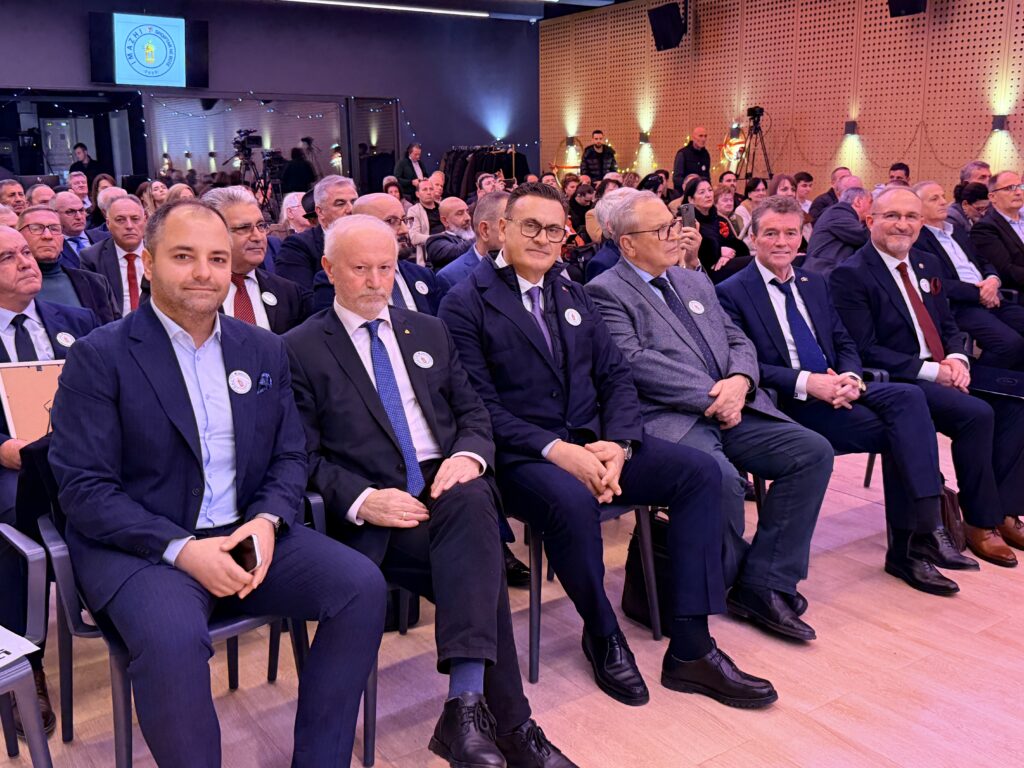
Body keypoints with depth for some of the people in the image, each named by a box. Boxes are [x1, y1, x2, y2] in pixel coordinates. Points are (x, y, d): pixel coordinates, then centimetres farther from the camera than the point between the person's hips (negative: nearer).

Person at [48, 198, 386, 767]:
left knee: (363, 586, -15)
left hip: (247, 534, 5)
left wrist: (267, 520, -11)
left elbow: (290, 456, 11)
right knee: (172, 639, -35)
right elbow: (84, 489, -10)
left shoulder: (264, 351, 10)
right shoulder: (98, 357, -5)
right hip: (139, 545, -4)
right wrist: (181, 549, -21)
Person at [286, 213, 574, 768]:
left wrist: (468, 455, -9)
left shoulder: (428, 333, 20)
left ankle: (466, 706, -36)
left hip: (449, 488, 3)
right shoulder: (301, 350, 5)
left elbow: (473, 414, 16)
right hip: (374, 515, -3)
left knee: (471, 504, -34)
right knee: (481, 574, -28)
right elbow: (304, 456, -1)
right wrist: (362, 499, -20)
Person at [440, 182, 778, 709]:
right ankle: (604, 637, -7)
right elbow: (479, 405, -12)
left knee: (700, 472, -13)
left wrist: (617, 444, -8)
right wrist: (554, 450, -22)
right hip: (520, 456, -6)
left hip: (594, 443, 6)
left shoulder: (573, 297, 18)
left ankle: (689, 647, -10)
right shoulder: (465, 304, -2)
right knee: (573, 502, -37)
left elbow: (616, 376, 12)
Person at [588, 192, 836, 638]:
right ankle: (728, 580, -1)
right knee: (722, 477, -33)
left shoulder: (696, 283, 23)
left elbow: (739, 341, 18)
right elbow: (635, 362, -14)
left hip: (729, 412, 8)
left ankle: (763, 585, -7)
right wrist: (711, 397, -16)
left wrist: (739, 381, -6)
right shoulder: (606, 292, -1)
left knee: (813, 451, -11)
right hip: (667, 419, -7)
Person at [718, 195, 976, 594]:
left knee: (908, 397, -24)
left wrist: (851, 377, -8)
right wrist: (806, 383, -22)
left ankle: (910, 544, -23)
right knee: (900, 432, -24)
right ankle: (917, 537, -15)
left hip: (835, 386, 6)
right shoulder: (732, 293, -2)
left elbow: (845, 344, 16)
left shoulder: (815, 284, 20)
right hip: (786, 402, -6)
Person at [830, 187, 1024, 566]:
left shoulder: (926, 264, 15)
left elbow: (948, 326, 17)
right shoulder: (850, 275, -10)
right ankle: (979, 524, -9)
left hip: (943, 372, 8)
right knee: (976, 414, -26)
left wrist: (957, 358, -6)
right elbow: (865, 352, -16)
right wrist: (931, 370, -19)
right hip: (896, 382, -8)